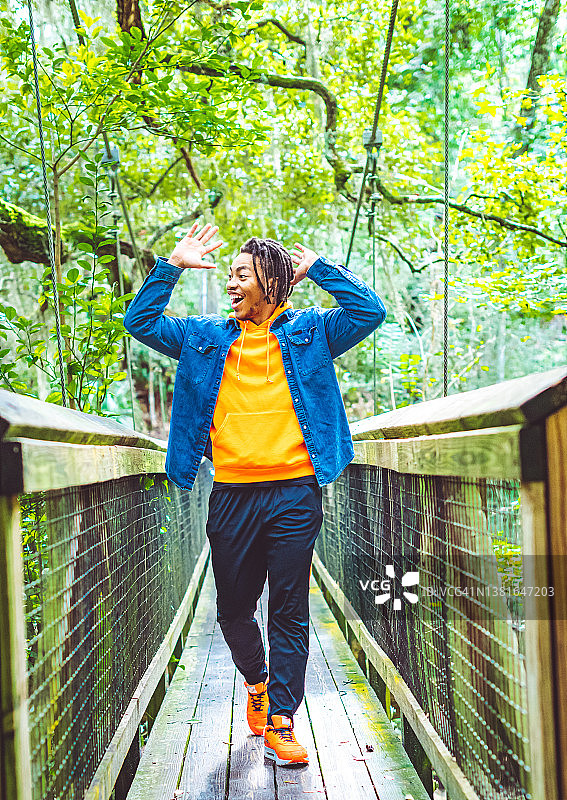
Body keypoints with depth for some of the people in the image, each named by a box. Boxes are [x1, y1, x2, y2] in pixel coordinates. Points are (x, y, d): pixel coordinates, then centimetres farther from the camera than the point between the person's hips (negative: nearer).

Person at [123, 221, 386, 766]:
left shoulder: (308, 330, 8)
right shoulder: (206, 338, 14)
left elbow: (369, 312, 0)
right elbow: (140, 321, 14)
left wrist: (317, 267, 1)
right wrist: (172, 265, 7)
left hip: (294, 492, -2)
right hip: (231, 493, 2)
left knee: (289, 613, 1)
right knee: (233, 610, 11)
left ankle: (280, 724, 9)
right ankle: (256, 682, 40)